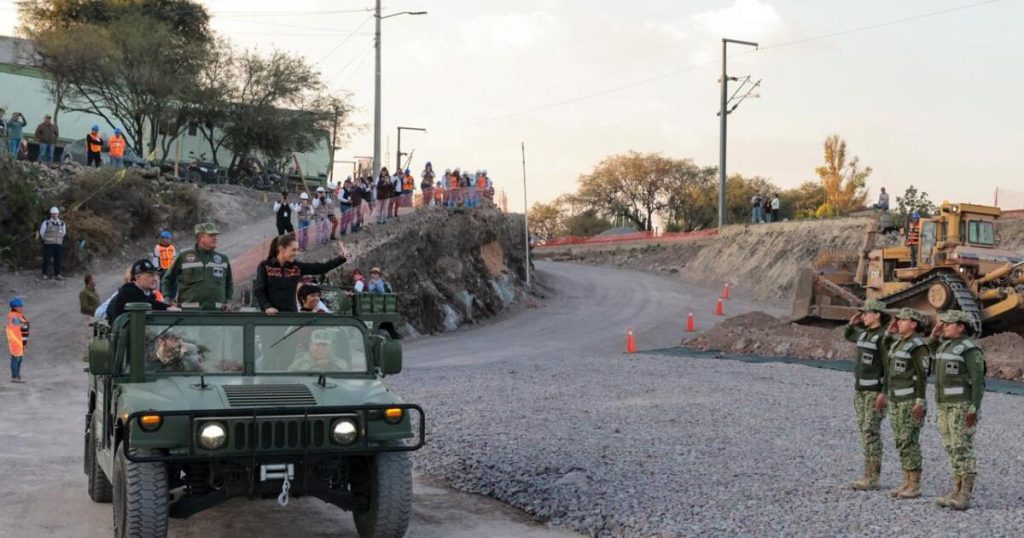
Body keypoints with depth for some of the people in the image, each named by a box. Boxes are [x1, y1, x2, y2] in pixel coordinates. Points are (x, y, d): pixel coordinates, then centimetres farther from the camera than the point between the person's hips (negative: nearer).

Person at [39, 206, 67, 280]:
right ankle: (45, 274, 4)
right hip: (48, 244, -3)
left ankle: (57, 274, 9)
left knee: (58, 260, 2)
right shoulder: (46, 223, -3)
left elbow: (63, 233, 22)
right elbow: (41, 233, 8)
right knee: (46, 259, -2)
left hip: (58, 244, 3)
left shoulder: (62, 223, 8)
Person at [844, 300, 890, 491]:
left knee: (871, 432, -9)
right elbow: (847, 336, 34)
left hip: (875, 390, -8)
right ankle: (869, 475, 14)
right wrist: (852, 323, 15)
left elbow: (888, 367, -17)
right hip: (860, 389, 8)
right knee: (863, 430, 9)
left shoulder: (884, 336, -13)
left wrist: (884, 393, -22)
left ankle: (872, 478, -6)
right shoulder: (863, 333, 10)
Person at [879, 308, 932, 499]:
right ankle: (906, 483, 16)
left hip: (911, 400, -9)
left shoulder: (918, 345, -12)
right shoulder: (898, 343, 13)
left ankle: (915, 486, -2)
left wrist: (920, 402, -20)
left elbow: (922, 375, -14)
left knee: (909, 442, -7)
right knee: (901, 442, 10)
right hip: (896, 400, 9)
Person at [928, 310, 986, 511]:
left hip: (963, 405, -9)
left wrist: (974, 409, -21)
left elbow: (978, 381, -15)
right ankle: (957, 491, 14)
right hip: (946, 406, 9)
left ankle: (966, 496, -5)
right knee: (952, 448, 9)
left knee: (963, 448, -8)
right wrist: (934, 335, 13)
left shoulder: (970, 349, -12)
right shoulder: (945, 345, 13)